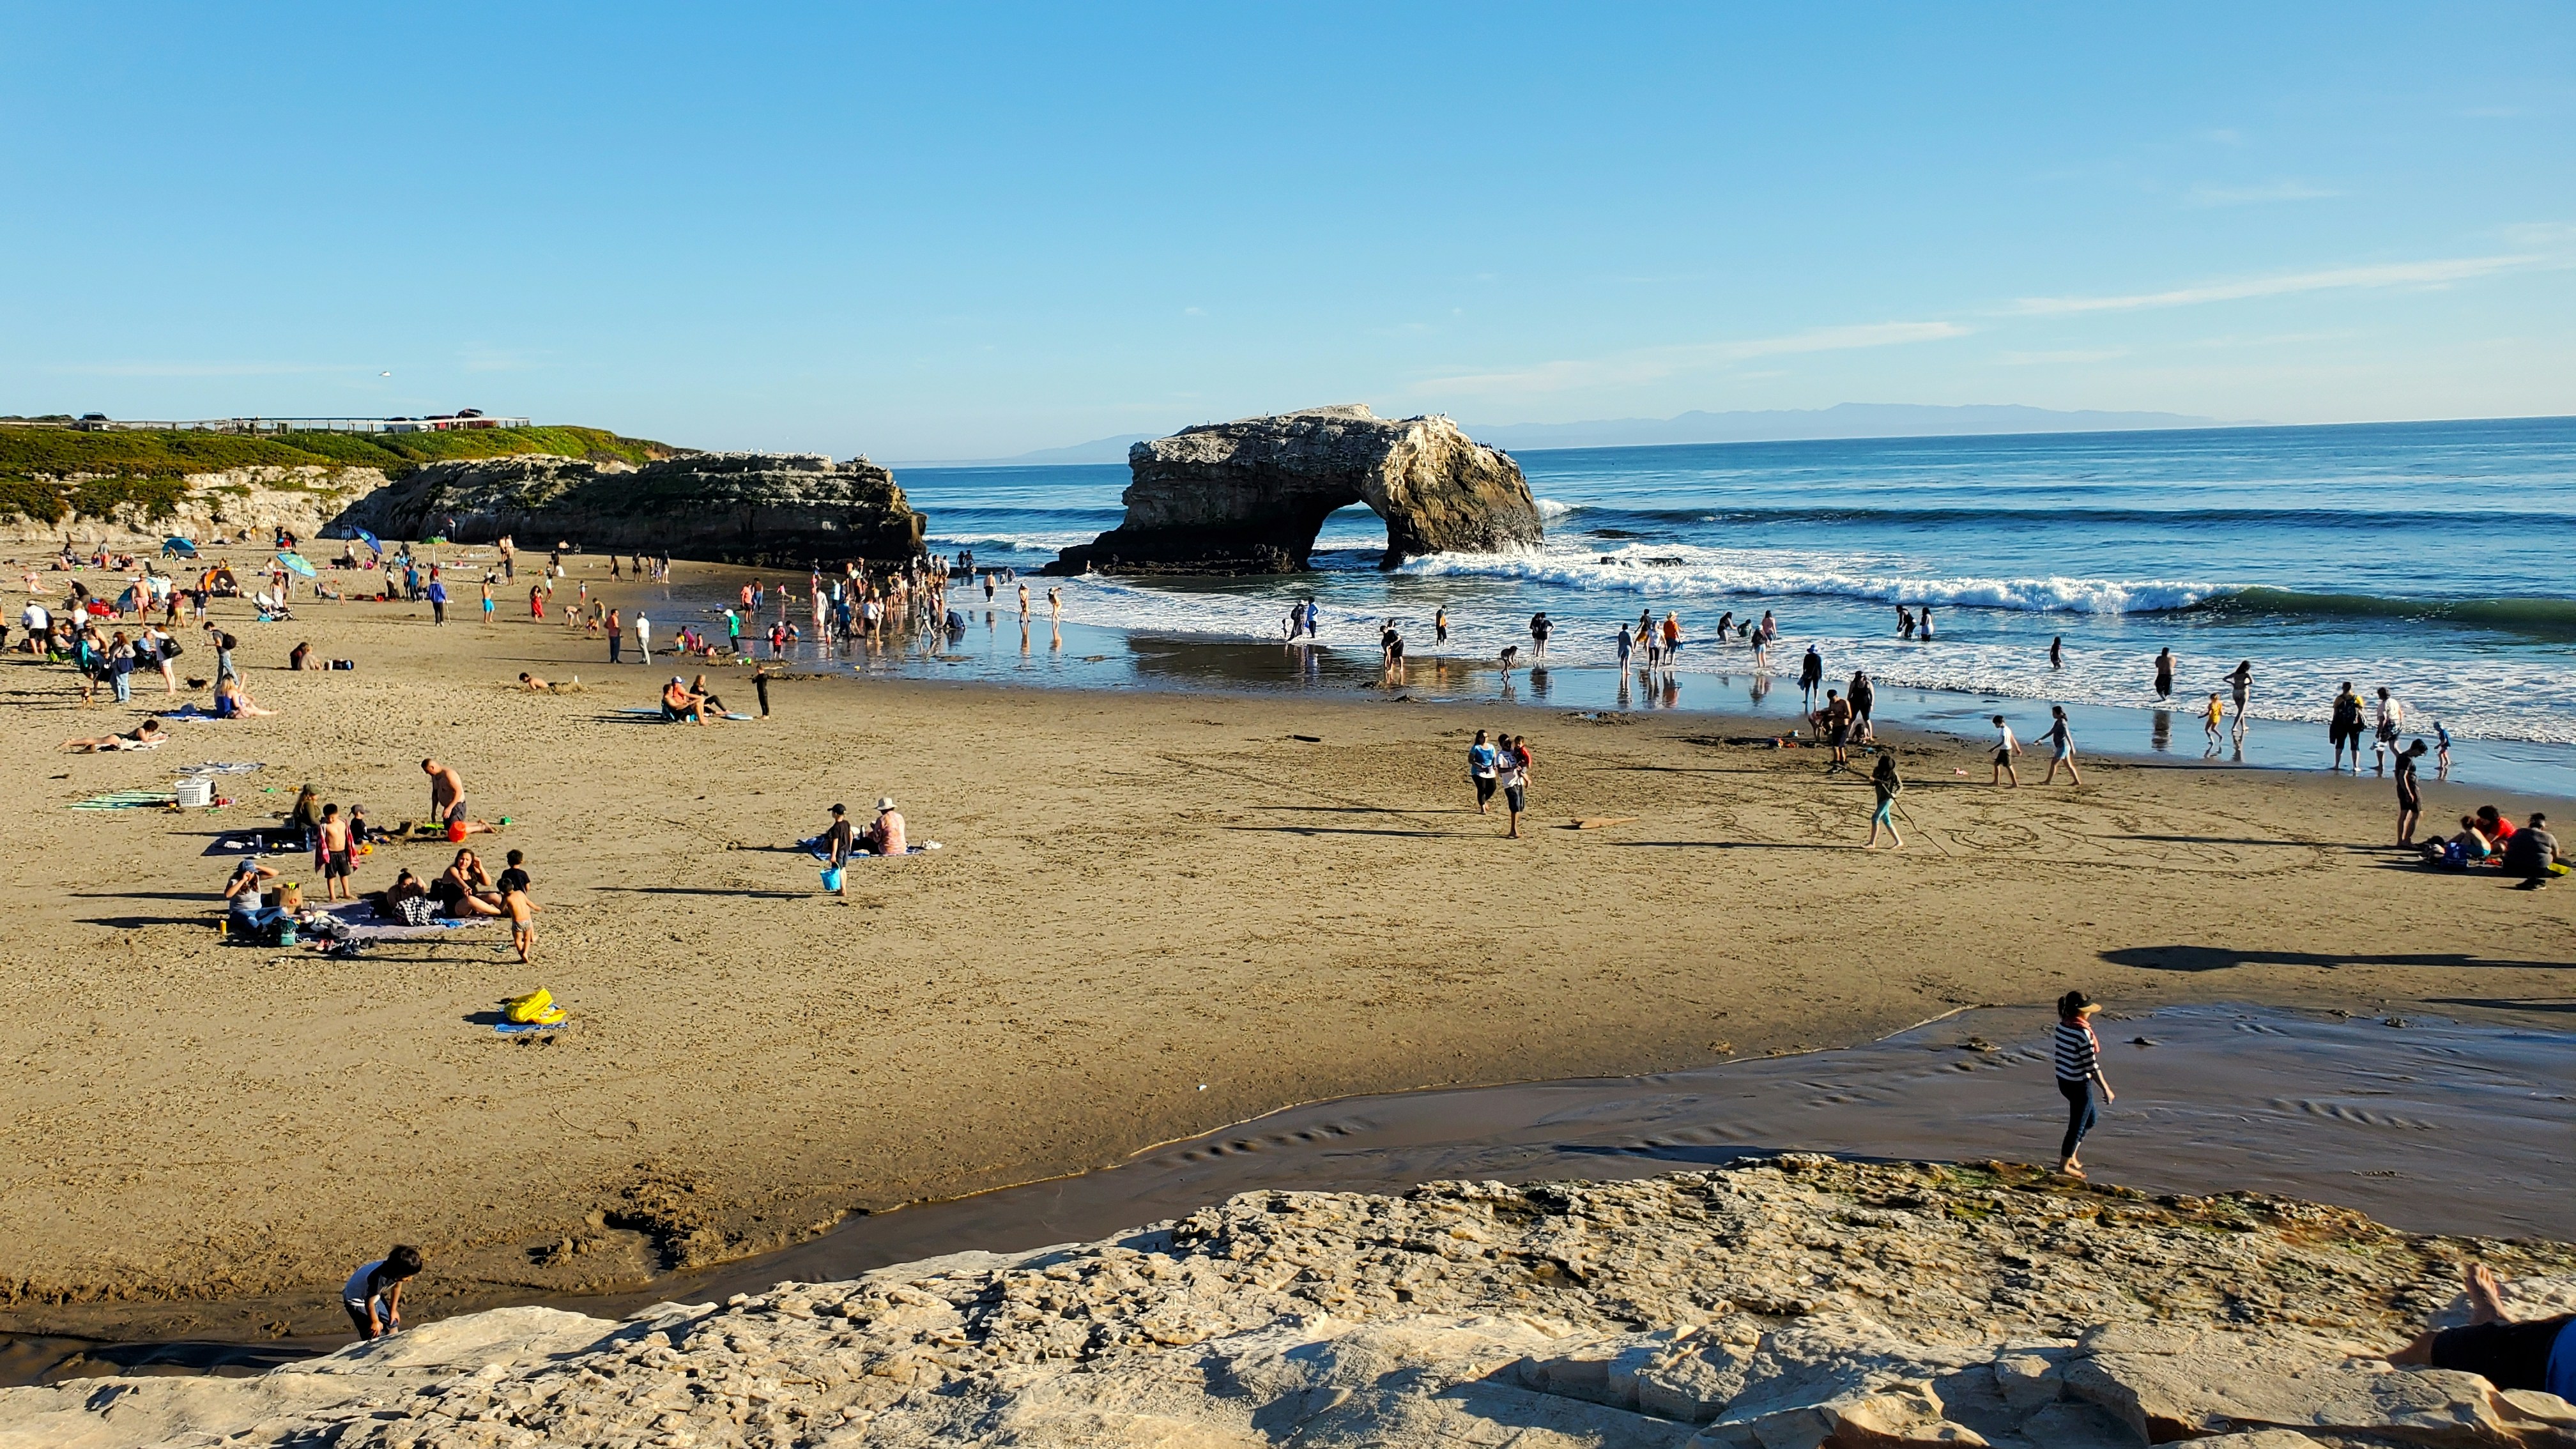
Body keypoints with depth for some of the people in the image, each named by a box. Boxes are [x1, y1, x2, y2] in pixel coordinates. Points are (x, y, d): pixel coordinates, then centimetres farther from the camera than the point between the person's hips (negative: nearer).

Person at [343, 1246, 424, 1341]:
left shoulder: (396, 1269, -21)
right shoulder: (378, 1278, -42)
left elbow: (397, 1286, 1)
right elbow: (369, 1303, -25)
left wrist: (393, 1310, 12)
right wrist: (375, 1321, -8)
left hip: (374, 1295, 7)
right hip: (357, 1300, -7)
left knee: (392, 1322, 13)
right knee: (375, 1336, -8)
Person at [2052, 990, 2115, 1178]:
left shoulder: (2062, 1026, 2)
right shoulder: (2082, 1032, -23)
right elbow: (2092, 1065, -21)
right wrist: (2106, 1090, -12)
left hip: (2064, 1080, 9)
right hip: (2079, 1085, -9)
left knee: (2091, 1118, 25)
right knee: (2077, 1125, 8)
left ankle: (2070, 1156, 31)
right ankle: (2064, 1165, 19)